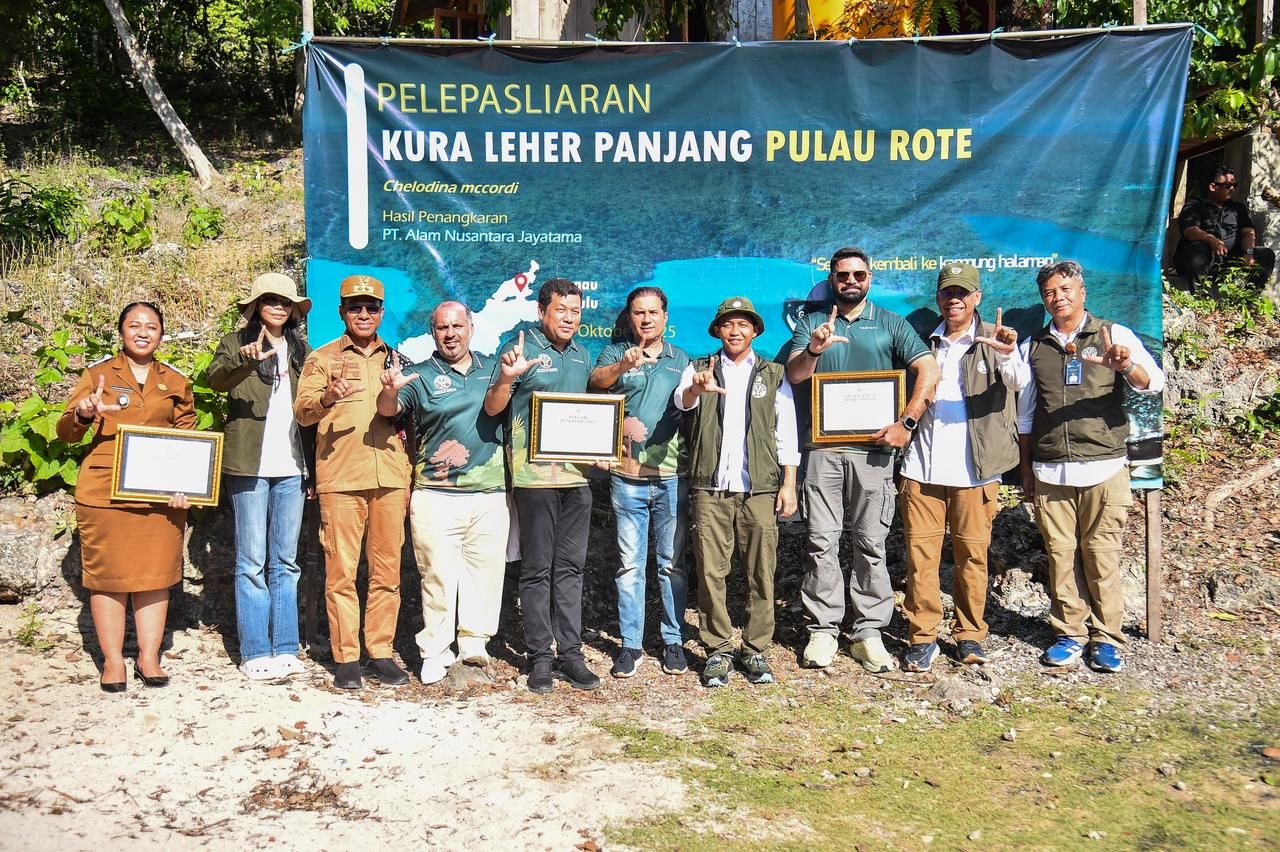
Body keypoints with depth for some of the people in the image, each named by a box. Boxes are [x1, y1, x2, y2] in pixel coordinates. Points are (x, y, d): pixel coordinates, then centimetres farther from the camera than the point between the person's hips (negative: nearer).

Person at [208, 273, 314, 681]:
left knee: (286, 562, 7)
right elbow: (217, 378, -18)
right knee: (252, 562, -1)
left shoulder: (301, 350, 16)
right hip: (250, 466, -4)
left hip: (292, 468, 4)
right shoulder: (236, 343, 3)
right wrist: (245, 358, -38)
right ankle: (255, 653, 4)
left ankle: (285, 648, 11)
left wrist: (313, 465, 10)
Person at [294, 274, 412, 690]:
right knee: (341, 570, -2)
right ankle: (346, 657, 6)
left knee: (387, 570, 5)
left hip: (391, 478, 3)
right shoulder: (322, 358, 8)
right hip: (340, 478, -3)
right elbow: (301, 411, -6)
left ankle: (381, 651, 14)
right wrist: (327, 397, -25)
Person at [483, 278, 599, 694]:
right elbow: (492, 409, -9)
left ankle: (570, 653, 16)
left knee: (570, 567, 10)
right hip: (535, 473, -6)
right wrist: (506, 377, -28)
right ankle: (539, 658, 10)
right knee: (537, 569, 2)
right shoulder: (522, 347, -4)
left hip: (576, 470, 6)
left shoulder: (581, 355, 14)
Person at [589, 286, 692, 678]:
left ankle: (673, 641, 17)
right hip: (627, 476, -1)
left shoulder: (681, 359, 11)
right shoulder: (616, 353, 5)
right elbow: (597, 381, -16)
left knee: (672, 563, 7)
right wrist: (624, 364, -35)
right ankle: (631, 644, 13)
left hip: (672, 475, 1)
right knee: (630, 564, 4)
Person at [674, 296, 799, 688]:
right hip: (710, 487, 0)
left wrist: (789, 484, 1)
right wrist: (697, 388, -35)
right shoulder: (698, 369, 10)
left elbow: (786, 432, 9)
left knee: (761, 574, 1)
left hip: (760, 488, 1)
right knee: (711, 572, 0)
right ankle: (718, 651, 10)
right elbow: (681, 400, -11)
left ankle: (755, 649, 12)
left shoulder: (774, 374, 12)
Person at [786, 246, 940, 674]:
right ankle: (823, 629, 8)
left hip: (872, 446, 0)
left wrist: (907, 423, -10)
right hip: (823, 447, 0)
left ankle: (868, 631, 9)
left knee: (871, 543, 3)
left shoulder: (890, 323, 9)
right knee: (822, 541, 1)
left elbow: (928, 370, 0)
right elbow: (793, 375, -1)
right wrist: (813, 350, -23)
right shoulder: (812, 323, 11)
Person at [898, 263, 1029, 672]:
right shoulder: (923, 340, 13)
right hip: (922, 467, 2)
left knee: (972, 554, 4)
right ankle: (922, 635, 9)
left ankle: (969, 634, 17)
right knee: (920, 553, 1)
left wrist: (1008, 356, -34)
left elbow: (1019, 382, -13)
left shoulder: (994, 339, 4)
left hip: (974, 469, -2)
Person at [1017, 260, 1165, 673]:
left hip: (1104, 468, -2)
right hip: (1049, 471, 3)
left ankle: (1106, 638, 11)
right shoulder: (1033, 346, 12)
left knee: (1102, 554, 0)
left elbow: (1153, 383, -10)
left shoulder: (1114, 335, 3)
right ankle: (1070, 634, 16)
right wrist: (1026, 469, 15)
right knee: (1060, 554, 5)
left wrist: (1126, 366, -32)